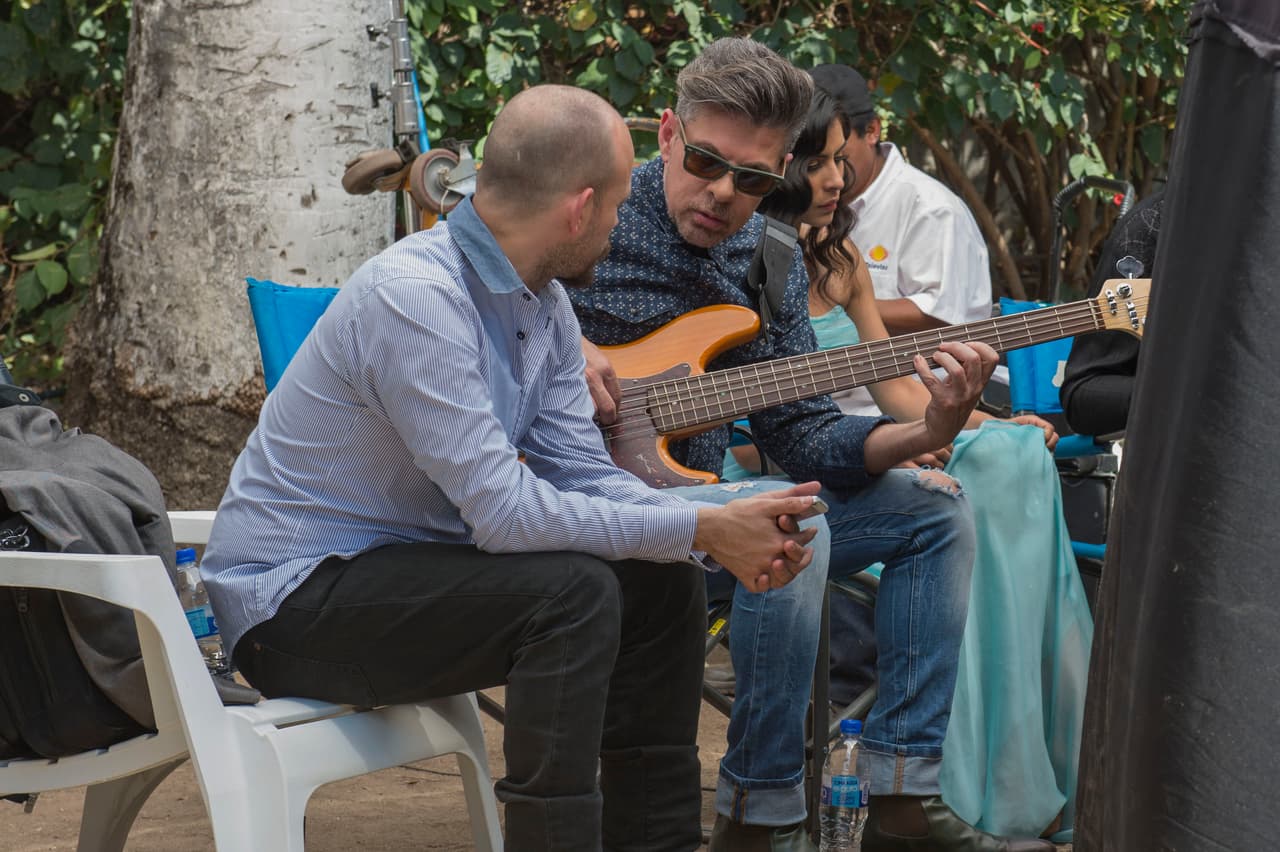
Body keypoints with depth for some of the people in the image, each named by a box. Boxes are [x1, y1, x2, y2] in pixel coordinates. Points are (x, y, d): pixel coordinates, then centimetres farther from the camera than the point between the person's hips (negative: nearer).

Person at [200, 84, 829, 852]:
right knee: (572, 591, -27)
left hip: (406, 565, 9)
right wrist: (701, 530, -24)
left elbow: (584, 476, 3)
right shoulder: (413, 297, -26)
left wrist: (729, 535, -13)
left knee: (663, 584, 1)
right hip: (297, 600, -9)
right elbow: (505, 511, -29)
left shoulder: (544, 302, 4)